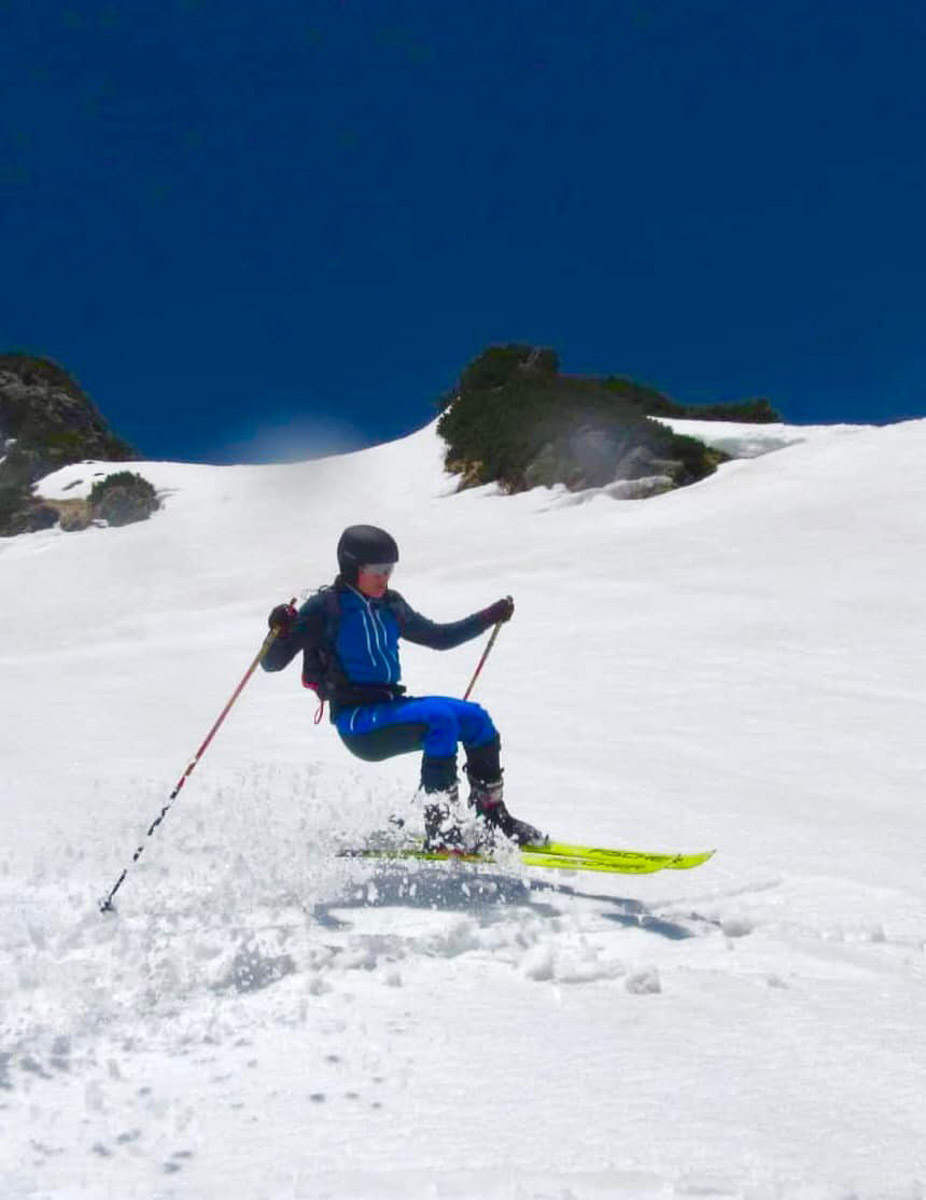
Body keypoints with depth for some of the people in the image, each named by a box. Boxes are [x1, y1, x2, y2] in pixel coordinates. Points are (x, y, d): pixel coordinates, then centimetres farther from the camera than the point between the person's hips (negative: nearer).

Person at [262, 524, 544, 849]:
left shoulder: (389, 606, 12)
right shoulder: (325, 608, -7)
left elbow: (438, 637, 25)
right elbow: (272, 662, -8)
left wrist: (490, 617, 21)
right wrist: (280, 632, -29)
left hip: (390, 706, 7)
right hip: (356, 721, -7)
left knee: (475, 719, -4)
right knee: (441, 718, -28)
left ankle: (492, 818, 9)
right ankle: (440, 829, -28)